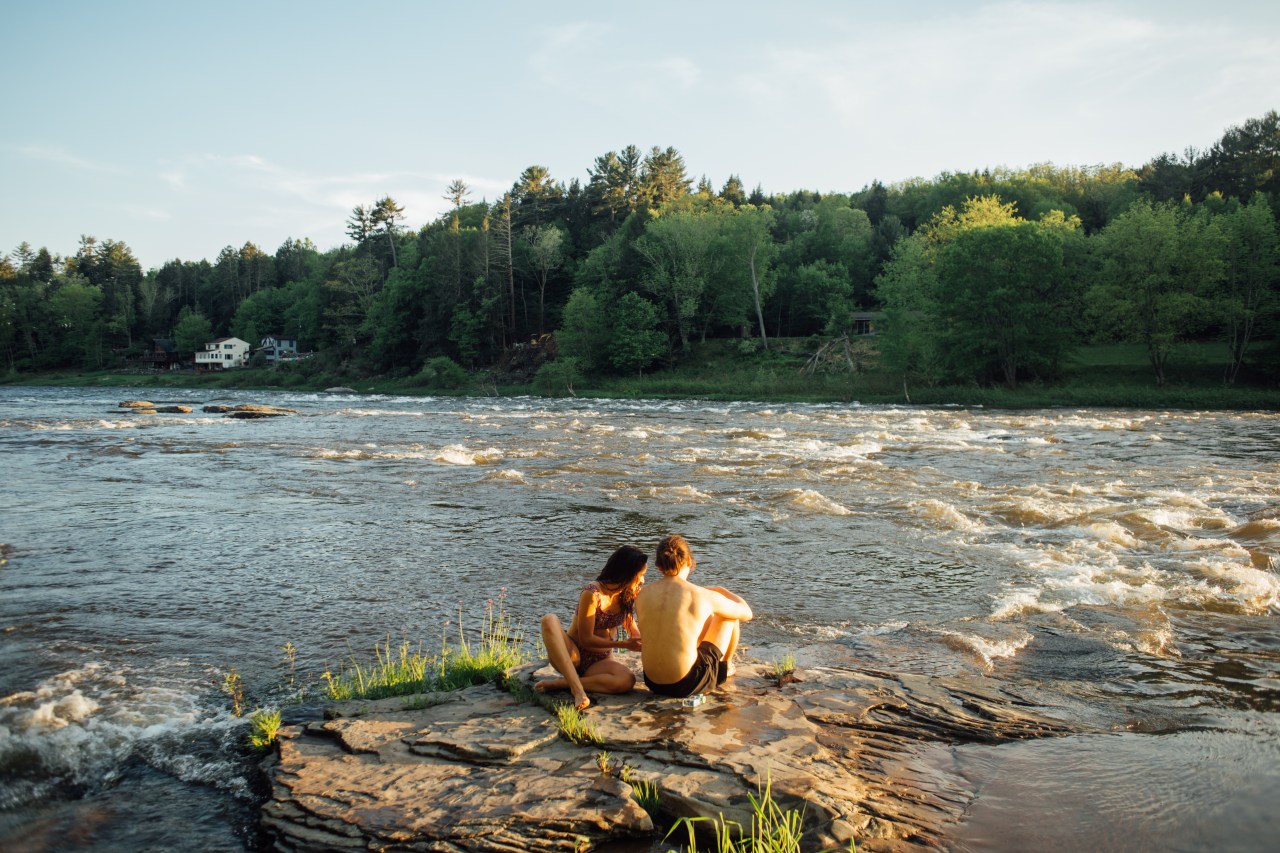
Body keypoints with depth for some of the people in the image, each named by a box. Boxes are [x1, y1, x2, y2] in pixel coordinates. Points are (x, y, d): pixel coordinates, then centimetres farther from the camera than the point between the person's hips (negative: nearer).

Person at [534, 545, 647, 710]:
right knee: (550, 620, -34)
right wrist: (623, 644, -18)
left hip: (600, 662, 4)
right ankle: (577, 688, -41)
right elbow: (586, 639, -17)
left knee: (627, 680, -32)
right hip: (573, 656, -4)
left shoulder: (627, 595, 2)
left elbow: (634, 630, 17)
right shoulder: (593, 593, -19)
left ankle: (559, 683, -21)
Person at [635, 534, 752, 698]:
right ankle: (726, 665, 39)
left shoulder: (642, 595, -2)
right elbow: (746, 613, 4)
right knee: (730, 614, 15)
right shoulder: (704, 596, -13)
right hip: (687, 685, -5)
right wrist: (721, 590, 23)